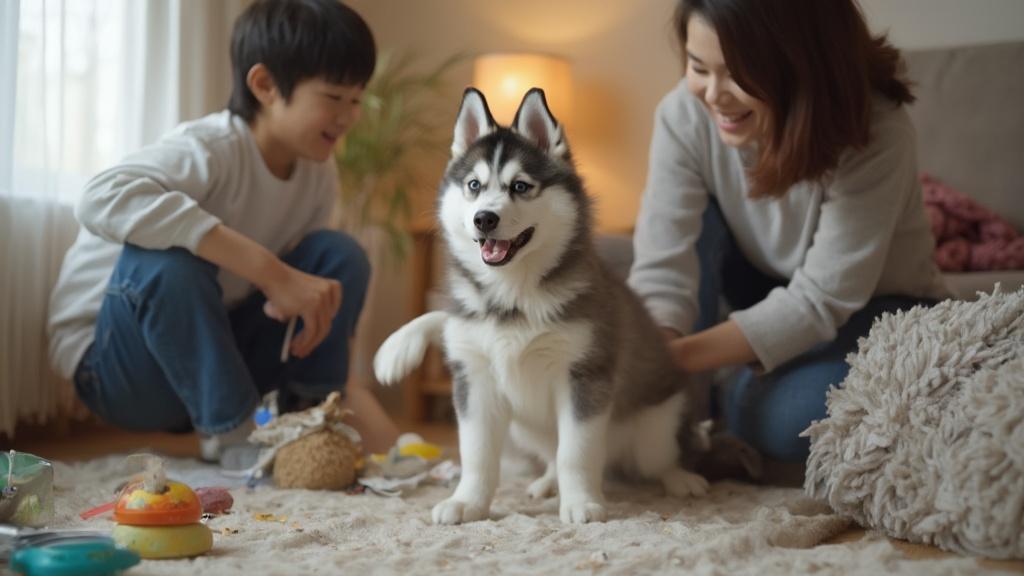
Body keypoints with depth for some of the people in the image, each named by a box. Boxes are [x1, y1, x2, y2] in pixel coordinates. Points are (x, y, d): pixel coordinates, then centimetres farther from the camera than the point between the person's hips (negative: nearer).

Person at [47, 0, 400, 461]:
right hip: (115, 361, -6)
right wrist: (270, 270, -48)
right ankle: (232, 431, -22)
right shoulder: (211, 150, -26)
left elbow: (319, 292, 0)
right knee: (166, 256, -36)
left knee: (340, 255, -9)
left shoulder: (319, 174, -4)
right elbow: (102, 199, -46)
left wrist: (357, 401, -14)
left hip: (214, 355, 6)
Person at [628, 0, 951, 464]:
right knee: (691, 216, -22)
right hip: (768, 297, 4)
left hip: (874, 308, -4)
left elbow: (821, 300, -32)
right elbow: (662, 269, -26)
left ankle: (720, 401, 1)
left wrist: (681, 354, -42)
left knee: (783, 423, -33)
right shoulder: (684, 114, -22)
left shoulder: (875, 134, -31)